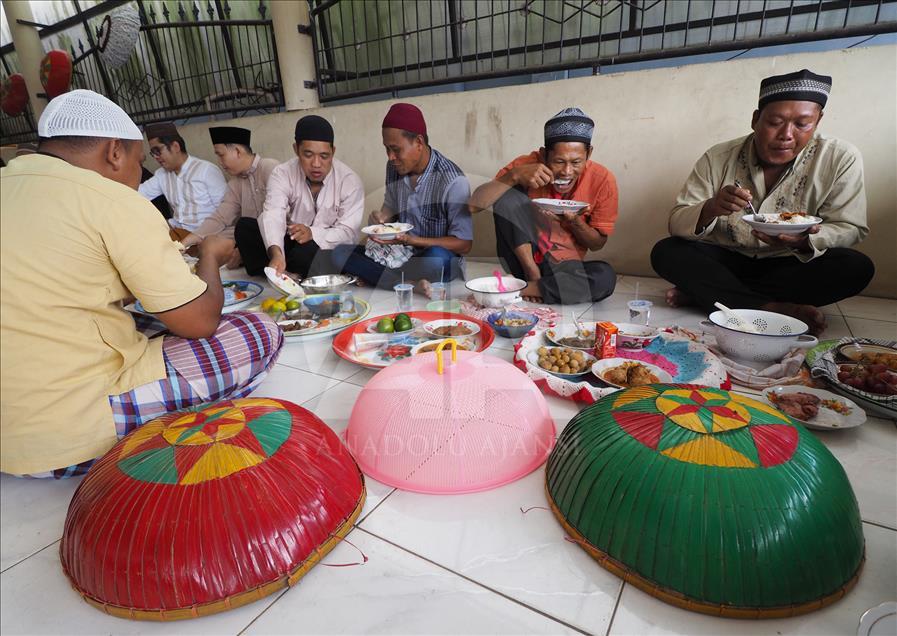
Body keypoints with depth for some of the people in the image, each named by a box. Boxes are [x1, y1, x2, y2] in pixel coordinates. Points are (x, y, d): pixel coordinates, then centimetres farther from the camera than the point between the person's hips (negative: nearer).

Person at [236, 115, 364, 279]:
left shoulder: (350, 180, -12)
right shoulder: (281, 174, -10)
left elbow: (348, 232, -18)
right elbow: (273, 216, -27)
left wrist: (313, 233, -38)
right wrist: (276, 254, -49)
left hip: (328, 249, -2)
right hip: (290, 244, 3)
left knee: (305, 252, -35)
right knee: (244, 226, -16)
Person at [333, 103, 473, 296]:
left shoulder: (453, 181, -17)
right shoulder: (394, 167, 2)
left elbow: (464, 244, -16)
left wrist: (411, 240, -25)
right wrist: (382, 217, -5)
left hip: (435, 260, -6)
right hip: (400, 253, 6)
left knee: (437, 259, -40)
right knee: (340, 252, -14)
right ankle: (410, 284, -28)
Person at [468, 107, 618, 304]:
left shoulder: (603, 180, -9)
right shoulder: (527, 164, -12)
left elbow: (598, 243, -1)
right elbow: (474, 205, -19)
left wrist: (575, 221, -21)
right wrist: (514, 176, -32)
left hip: (564, 269, 1)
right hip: (523, 263, -1)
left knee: (605, 276, -31)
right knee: (508, 194, -21)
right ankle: (533, 277, -16)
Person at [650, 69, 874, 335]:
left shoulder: (841, 159, -8)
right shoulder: (718, 158, -9)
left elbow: (850, 229, -7)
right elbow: (676, 223, -12)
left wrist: (807, 241, -30)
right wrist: (710, 209, -35)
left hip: (789, 266, 1)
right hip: (724, 262, 0)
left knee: (857, 268, -26)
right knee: (665, 252, -24)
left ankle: (701, 292, -24)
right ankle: (775, 309, -28)